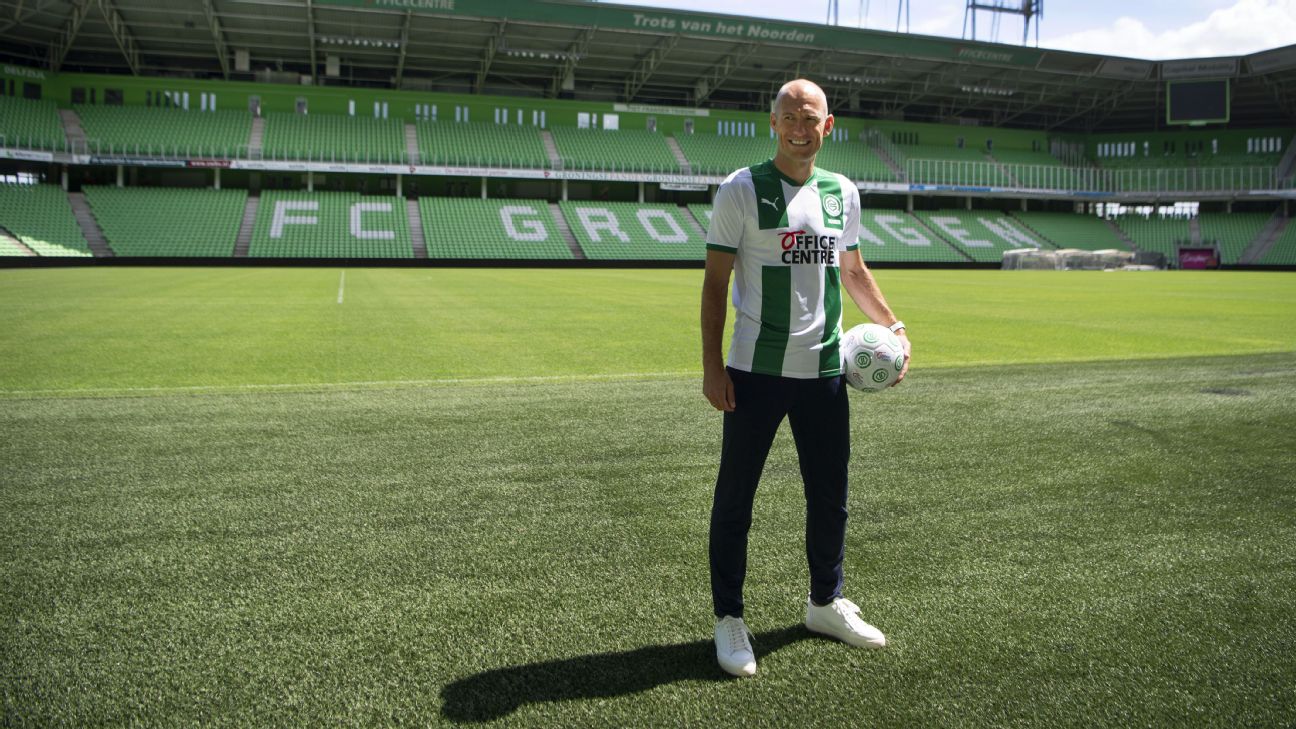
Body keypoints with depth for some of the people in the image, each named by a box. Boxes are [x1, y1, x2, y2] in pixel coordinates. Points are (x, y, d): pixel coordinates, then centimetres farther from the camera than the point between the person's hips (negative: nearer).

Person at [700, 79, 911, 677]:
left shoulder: (842, 193, 10)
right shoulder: (741, 191, -4)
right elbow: (716, 281, -5)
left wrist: (892, 325, 11)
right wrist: (712, 364, -11)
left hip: (825, 370, 5)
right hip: (756, 372, -4)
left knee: (830, 495, 14)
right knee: (735, 497, 2)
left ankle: (826, 604, 34)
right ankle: (729, 618, 17)